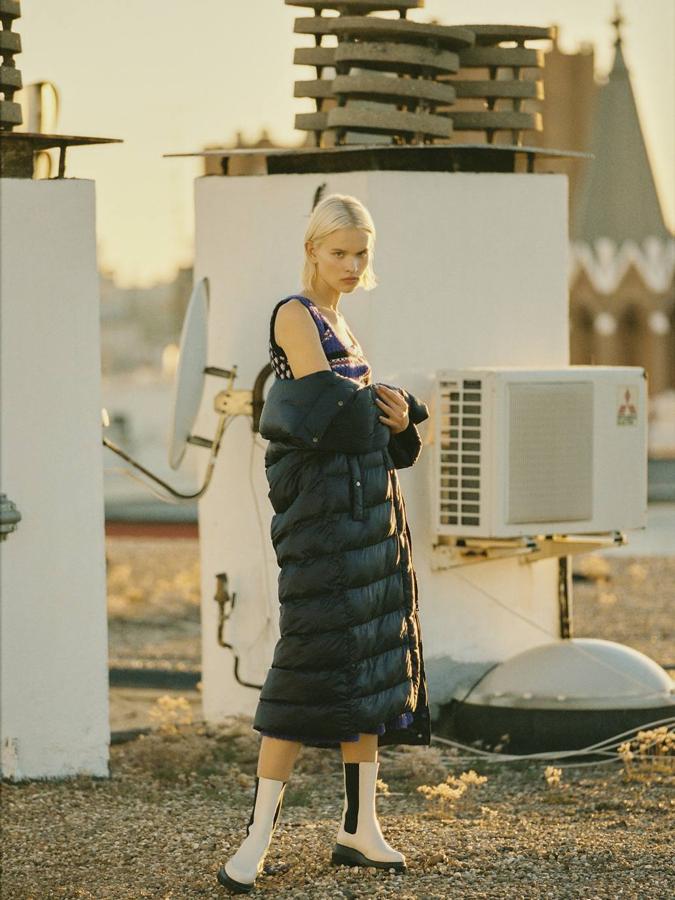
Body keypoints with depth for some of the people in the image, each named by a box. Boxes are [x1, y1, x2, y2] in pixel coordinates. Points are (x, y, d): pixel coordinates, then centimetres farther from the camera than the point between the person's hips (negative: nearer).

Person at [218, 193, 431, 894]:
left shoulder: (339, 321, 20)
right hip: (322, 505, -9)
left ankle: (360, 828, 9)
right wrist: (396, 407, -1)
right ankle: (258, 836, -11)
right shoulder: (295, 315, -6)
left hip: (371, 505, 9)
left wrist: (396, 421, -3)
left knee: (373, 663, 6)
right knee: (315, 659, -12)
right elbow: (325, 404, -16)